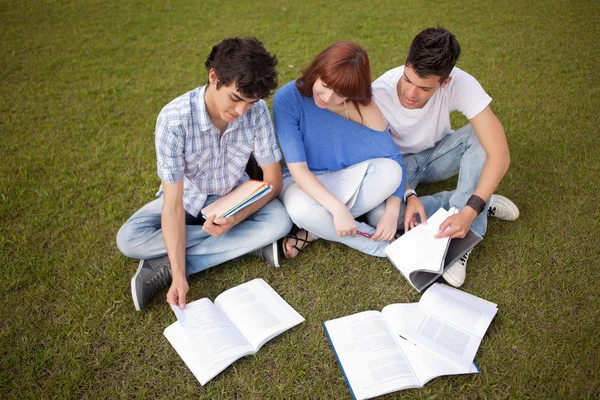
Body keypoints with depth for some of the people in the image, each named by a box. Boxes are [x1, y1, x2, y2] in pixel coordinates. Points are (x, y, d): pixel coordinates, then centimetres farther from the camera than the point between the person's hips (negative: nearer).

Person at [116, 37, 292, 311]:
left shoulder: (257, 111, -23)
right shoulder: (173, 120, -30)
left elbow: (273, 180, -16)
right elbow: (173, 204, -30)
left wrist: (234, 219, -33)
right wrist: (180, 277, -36)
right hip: (187, 197, -1)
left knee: (280, 222, -28)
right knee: (129, 239, -24)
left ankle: (166, 266, -23)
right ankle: (251, 242, -21)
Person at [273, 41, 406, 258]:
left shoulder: (363, 107, -16)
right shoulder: (288, 98, -22)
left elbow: (394, 160, -13)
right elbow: (297, 167, -27)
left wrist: (392, 212, -26)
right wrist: (337, 208, -37)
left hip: (344, 180, 3)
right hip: (303, 182, -2)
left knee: (390, 171, -26)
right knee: (301, 208, -37)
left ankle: (314, 232, -16)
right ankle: (386, 244, -15)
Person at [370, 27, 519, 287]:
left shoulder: (460, 84, -30)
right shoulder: (379, 94, -29)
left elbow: (500, 154, -33)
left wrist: (469, 212, -43)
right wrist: (408, 195, -34)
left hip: (438, 154, 1)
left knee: (482, 134, -31)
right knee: (378, 214, -30)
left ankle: (464, 238, -27)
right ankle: (483, 202, -15)